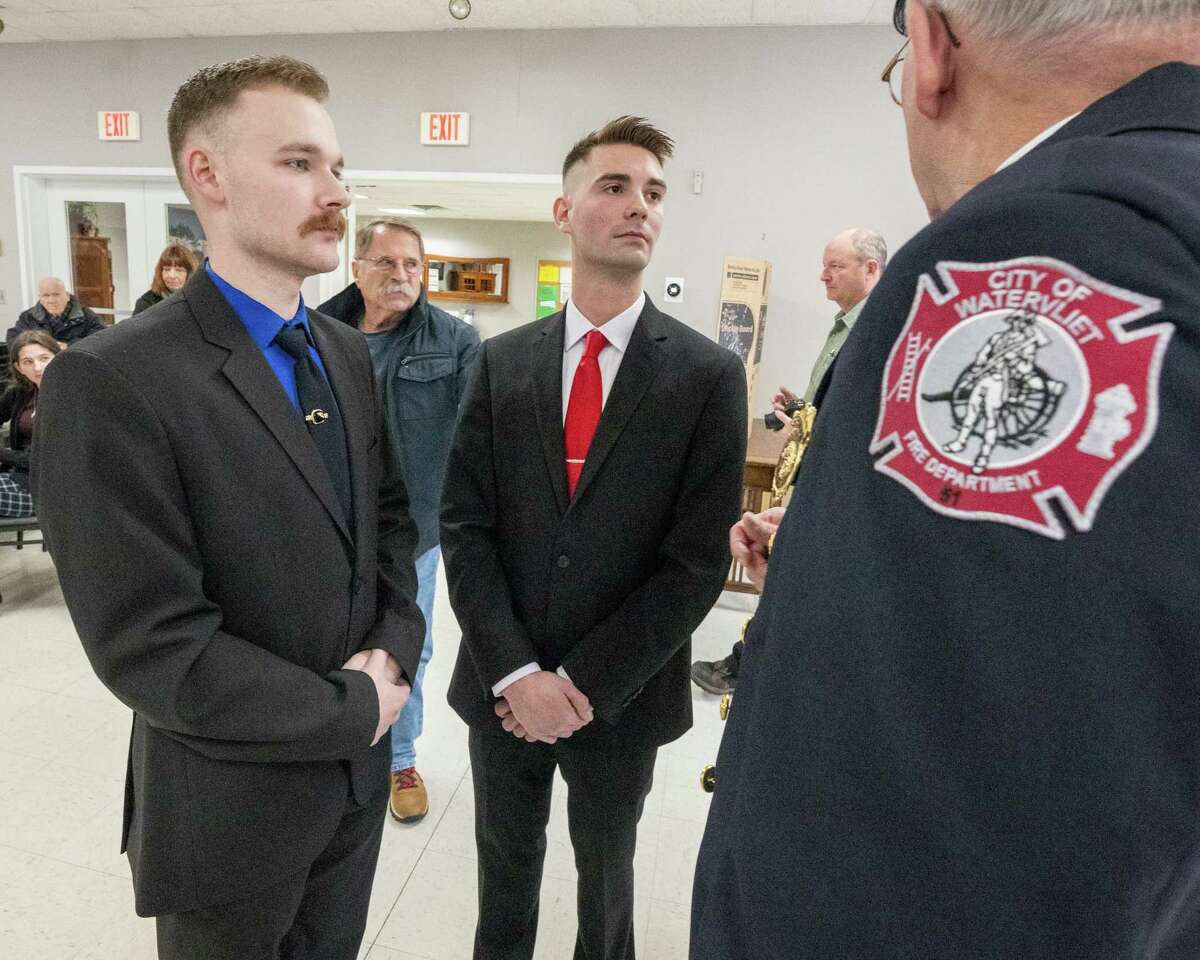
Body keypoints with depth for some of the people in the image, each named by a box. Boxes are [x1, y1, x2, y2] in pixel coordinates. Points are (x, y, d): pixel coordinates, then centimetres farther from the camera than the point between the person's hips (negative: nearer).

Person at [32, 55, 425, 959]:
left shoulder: (347, 351, 1)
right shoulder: (112, 382, -21)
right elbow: (152, 649, -24)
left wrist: (394, 649, -9)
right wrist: (355, 708, -16)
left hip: (358, 773, 6)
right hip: (231, 803, -5)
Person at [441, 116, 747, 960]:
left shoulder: (709, 374, -10)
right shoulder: (501, 362, -2)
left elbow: (698, 561, -12)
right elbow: (464, 526, -4)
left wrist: (586, 684, -14)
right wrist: (514, 672, -13)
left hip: (621, 697, -1)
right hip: (501, 686, 2)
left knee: (605, 881, 24)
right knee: (505, 872, 24)